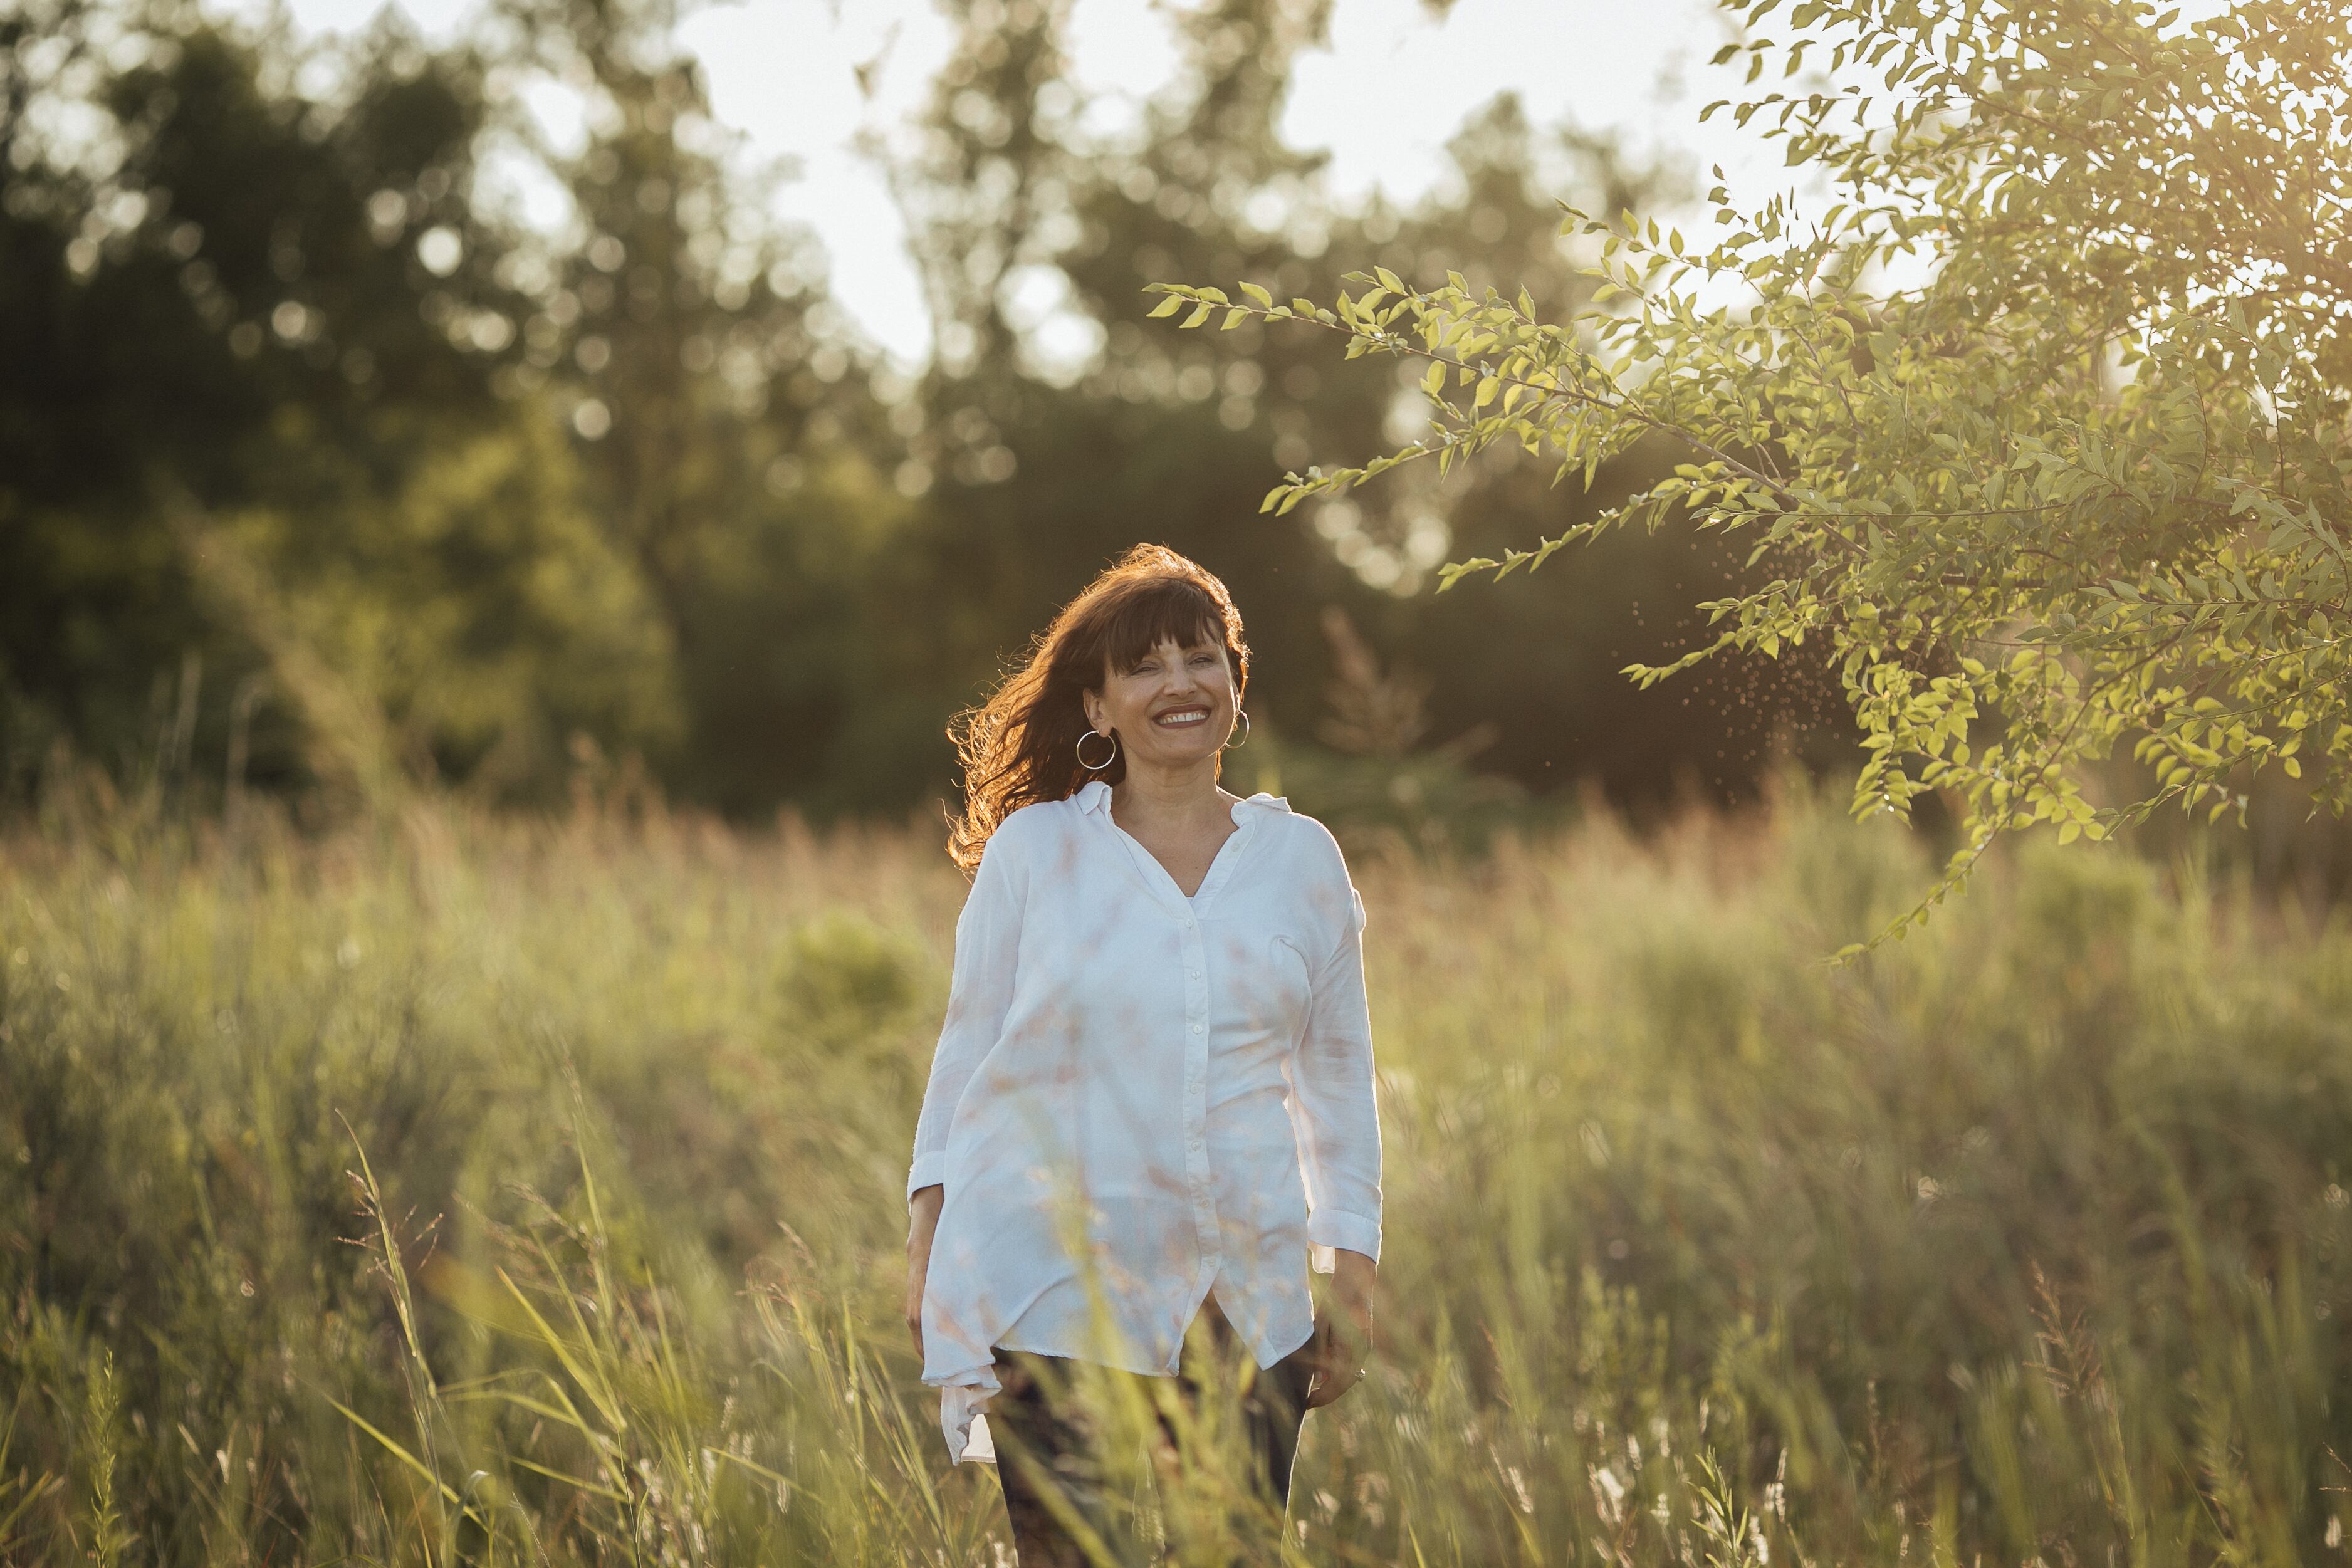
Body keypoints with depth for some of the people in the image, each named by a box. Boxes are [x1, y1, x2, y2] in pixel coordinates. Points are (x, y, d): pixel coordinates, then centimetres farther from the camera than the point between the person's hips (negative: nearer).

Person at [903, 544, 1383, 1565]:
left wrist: (1352, 1281, 10)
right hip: (1056, 1294, -2)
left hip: (1247, 1303, 2)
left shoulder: (1302, 858, 9)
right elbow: (968, 1054, 9)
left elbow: (1339, 1076, 14)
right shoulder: (1031, 849, 5)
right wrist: (926, 1247, 3)